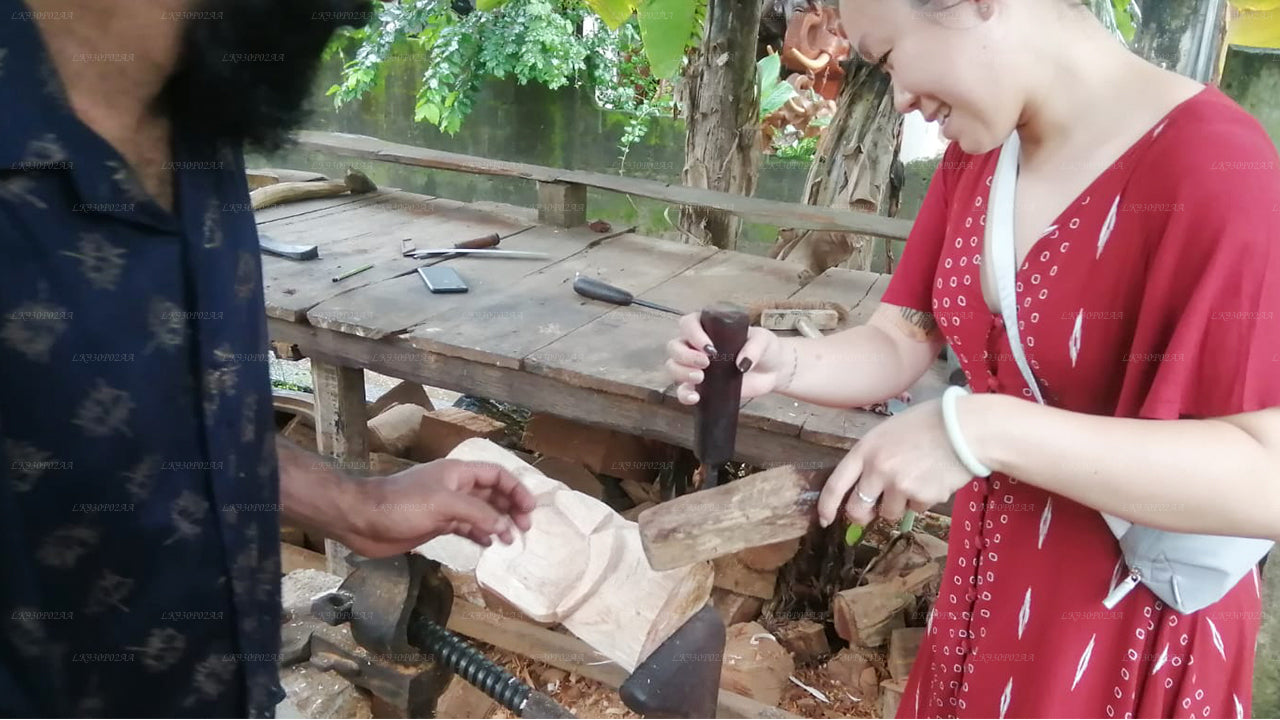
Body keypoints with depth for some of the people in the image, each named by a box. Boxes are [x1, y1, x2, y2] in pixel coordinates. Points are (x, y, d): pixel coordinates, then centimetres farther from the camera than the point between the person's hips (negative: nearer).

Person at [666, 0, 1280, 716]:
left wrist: (982, 431, -36)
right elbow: (898, 345, 1)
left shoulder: (1214, 167, -24)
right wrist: (779, 363, -18)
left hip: (1135, 634, -6)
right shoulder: (976, 154, 0)